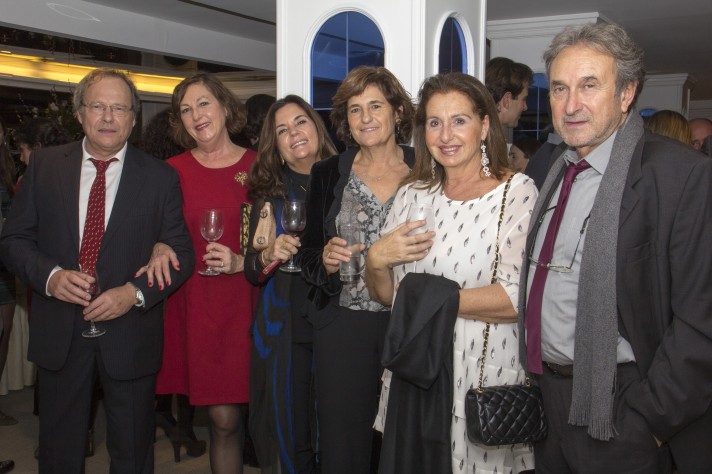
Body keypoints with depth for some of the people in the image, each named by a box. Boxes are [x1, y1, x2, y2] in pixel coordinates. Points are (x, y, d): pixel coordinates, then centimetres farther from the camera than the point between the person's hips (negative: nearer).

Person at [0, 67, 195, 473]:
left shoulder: (161, 177, -3)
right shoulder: (44, 165, 2)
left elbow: (181, 254, -3)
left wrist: (135, 293, -18)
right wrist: (50, 275, -17)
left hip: (130, 334, -1)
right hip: (59, 333, 2)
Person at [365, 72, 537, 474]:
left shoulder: (517, 192, -9)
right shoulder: (413, 194, 7)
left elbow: (518, 300, -20)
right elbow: (385, 294, 13)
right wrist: (376, 261, -8)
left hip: (484, 387, -4)